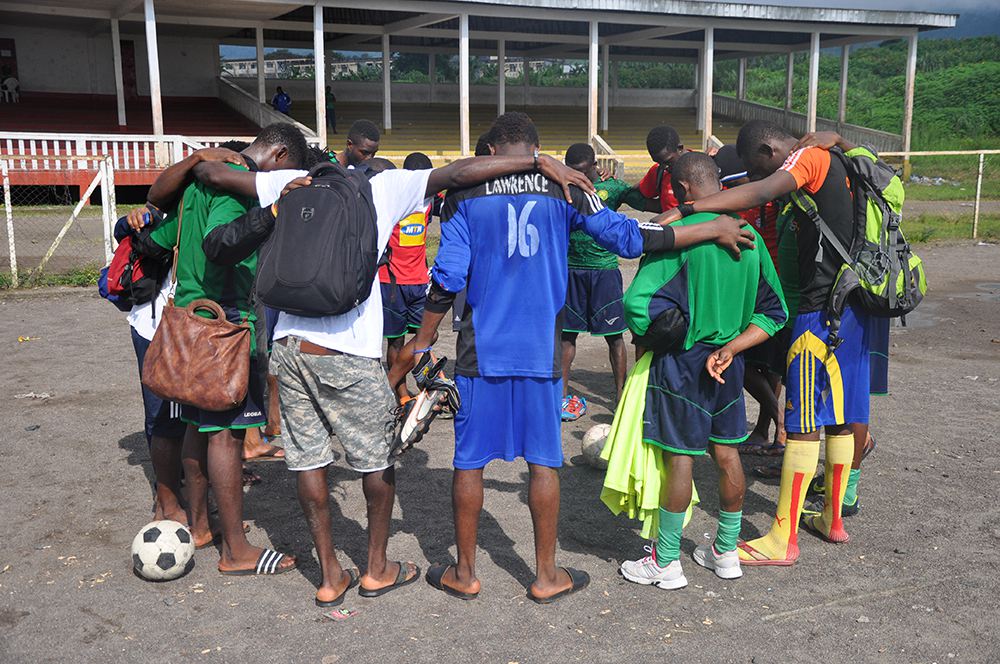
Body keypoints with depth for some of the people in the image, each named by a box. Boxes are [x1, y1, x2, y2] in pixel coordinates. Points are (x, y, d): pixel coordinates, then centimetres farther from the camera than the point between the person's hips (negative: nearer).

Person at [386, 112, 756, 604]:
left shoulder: (464, 193, 0)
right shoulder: (564, 188, 0)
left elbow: (448, 278, -4)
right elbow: (628, 237, -2)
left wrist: (421, 344, 6)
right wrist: (714, 229, 7)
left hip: (481, 349, 0)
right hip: (541, 350, 0)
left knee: (469, 461, 10)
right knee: (543, 461, 10)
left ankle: (464, 574, 22)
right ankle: (546, 576, 21)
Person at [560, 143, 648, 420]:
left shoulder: (613, 187, 0)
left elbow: (648, 205, -6)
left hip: (604, 269, -2)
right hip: (571, 270, 2)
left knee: (613, 334, 1)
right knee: (566, 332, 5)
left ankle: (620, 394, 10)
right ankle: (563, 395, 13)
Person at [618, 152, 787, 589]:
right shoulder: (750, 237, 3)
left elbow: (637, 303, -24)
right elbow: (774, 312, 5)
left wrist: (649, 339, -5)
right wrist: (730, 348, 0)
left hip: (681, 360, -6)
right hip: (727, 362, 6)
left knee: (679, 458, 1)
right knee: (726, 452, 15)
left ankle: (667, 563, 14)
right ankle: (726, 552, 29)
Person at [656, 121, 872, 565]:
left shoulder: (807, 158, -12)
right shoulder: (826, 159, 17)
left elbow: (760, 193, -31)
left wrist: (684, 211, -40)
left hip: (821, 308, -10)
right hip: (851, 306, 10)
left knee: (803, 421, -6)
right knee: (839, 416, 16)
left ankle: (783, 540, 0)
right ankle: (833, 518, 27)